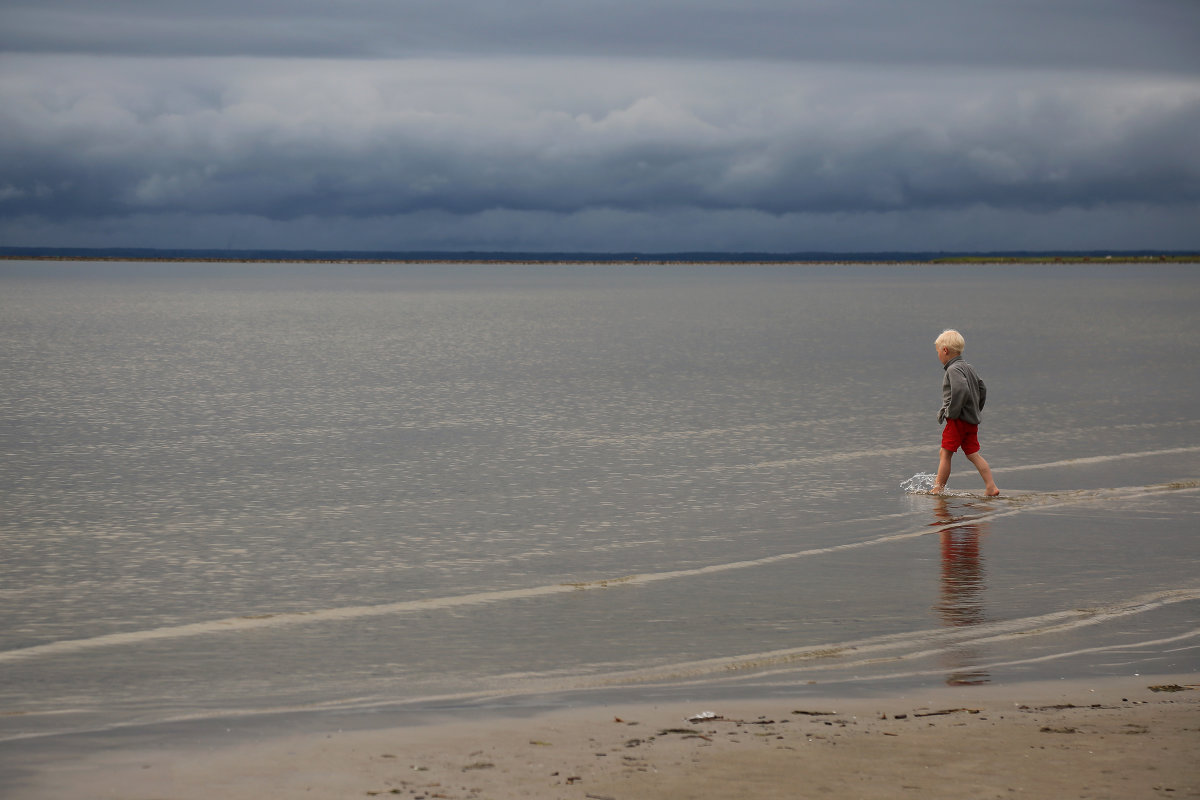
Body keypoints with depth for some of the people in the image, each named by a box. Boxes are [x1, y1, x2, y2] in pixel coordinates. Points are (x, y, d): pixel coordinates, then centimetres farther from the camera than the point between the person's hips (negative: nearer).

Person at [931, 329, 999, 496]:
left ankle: (938, 489, 1)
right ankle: (991, 487, 3)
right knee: (973, 454, 9)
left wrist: (951, 412, -21)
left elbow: (961, 390, -28)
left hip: (958, 420, -9)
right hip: (972, 420, 9)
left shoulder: (954, 369, -13)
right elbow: (982, 390, 22)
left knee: (945, 454, -2)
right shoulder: (969, 368, 16)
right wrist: (976, 411, 23)